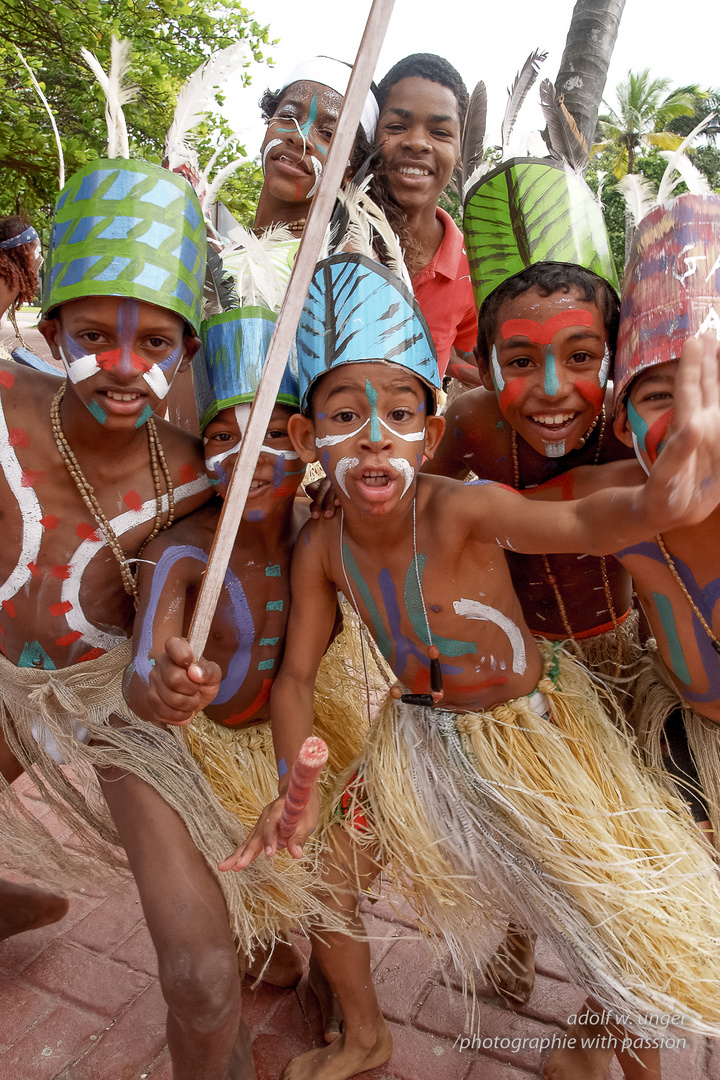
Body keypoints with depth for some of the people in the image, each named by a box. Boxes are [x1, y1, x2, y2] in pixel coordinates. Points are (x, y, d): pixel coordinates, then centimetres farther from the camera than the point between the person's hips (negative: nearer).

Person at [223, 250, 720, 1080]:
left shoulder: (460, 509, -32)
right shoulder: (320, 547, -18)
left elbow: (583, 526, -50)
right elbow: (297, 673, -9)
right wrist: (295, 785, -24)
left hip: (530, 723, -3)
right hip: (421, 735, 4)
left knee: (612, 897, 3)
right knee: (321, 873, 11)